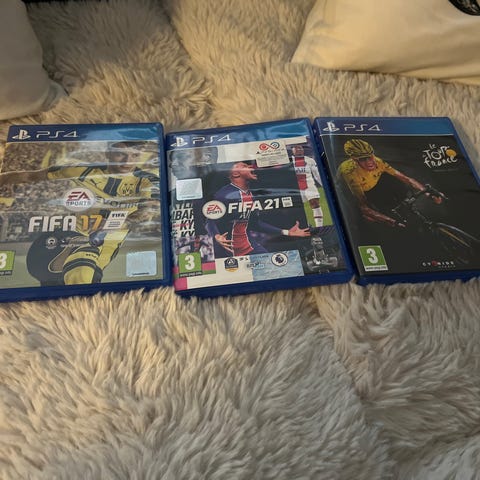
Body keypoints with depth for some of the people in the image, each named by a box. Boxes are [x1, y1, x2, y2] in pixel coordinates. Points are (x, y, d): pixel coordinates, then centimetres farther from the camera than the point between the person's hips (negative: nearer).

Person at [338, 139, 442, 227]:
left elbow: (406, 179, -25)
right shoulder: (350, 171, -43)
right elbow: (364, 207, -47)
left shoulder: (378, 163, -29)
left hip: (370, 189, 5)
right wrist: (393, 222, -55)